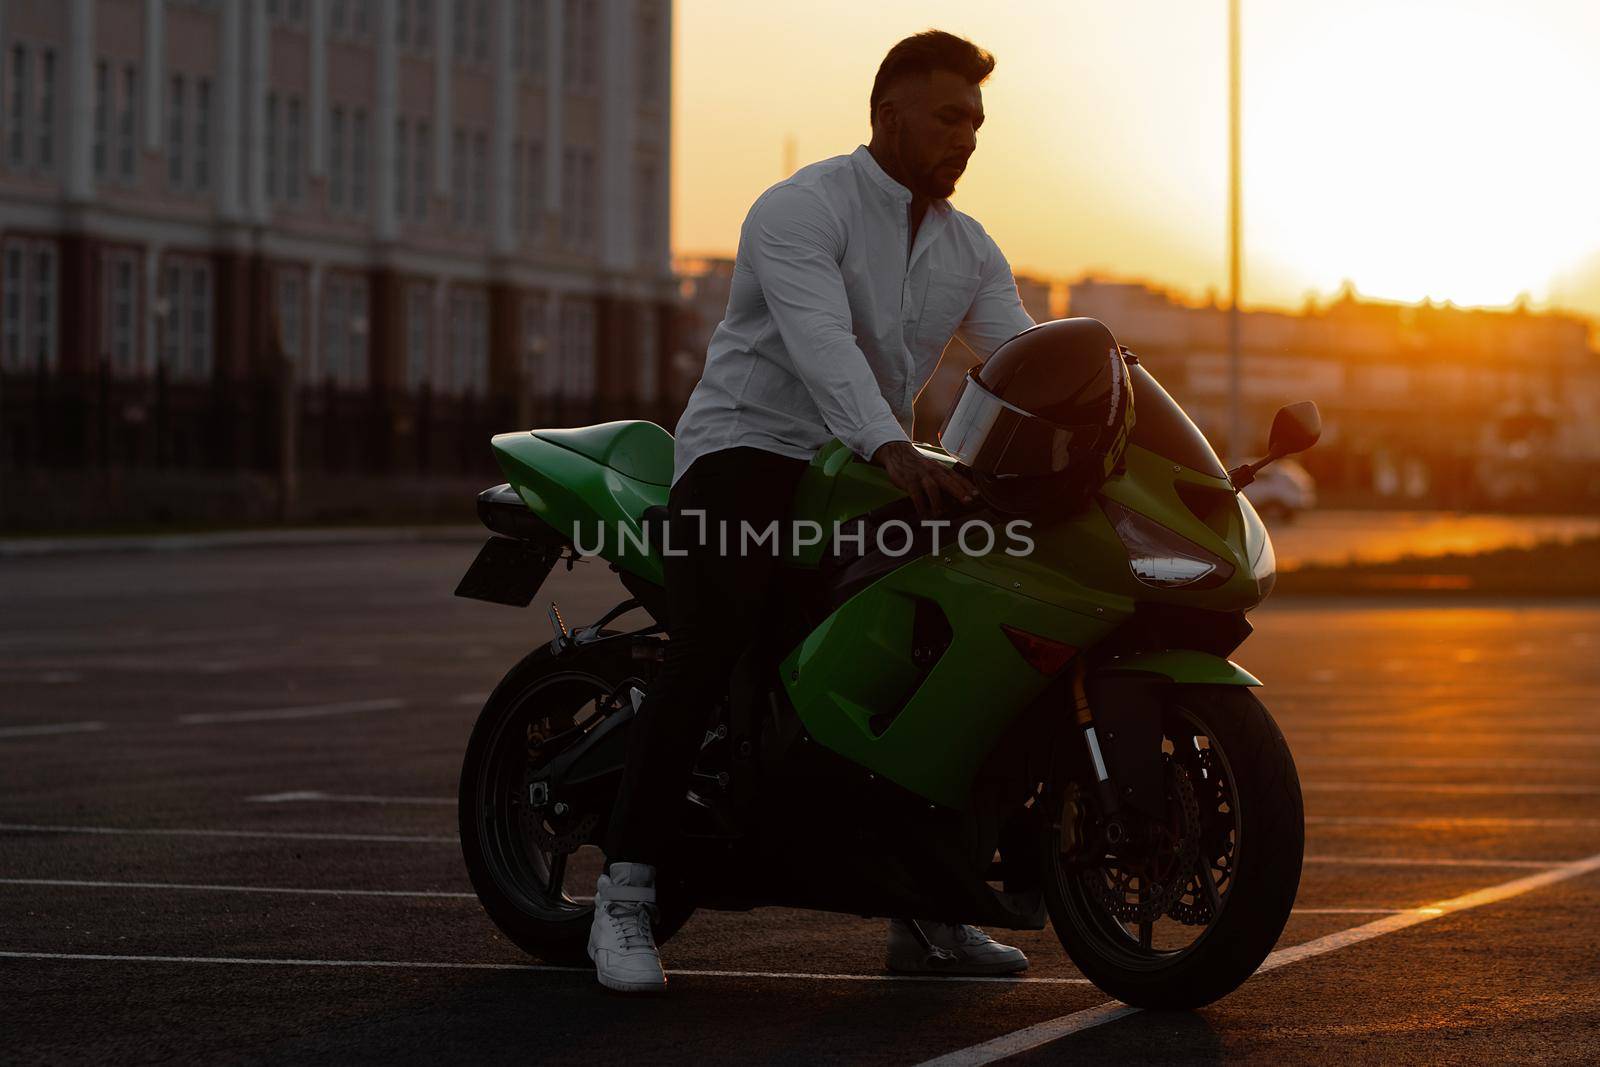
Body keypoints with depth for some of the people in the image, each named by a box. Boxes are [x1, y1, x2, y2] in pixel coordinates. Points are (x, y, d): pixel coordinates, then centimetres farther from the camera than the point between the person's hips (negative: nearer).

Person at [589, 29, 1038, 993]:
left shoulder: (970, 250, 12)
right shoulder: (801, 210, -12)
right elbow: (820, 342, -29)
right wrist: (892, 449, -44)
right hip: (747, 453, -7)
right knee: (709, 651, -28)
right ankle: (626, 895, -25)